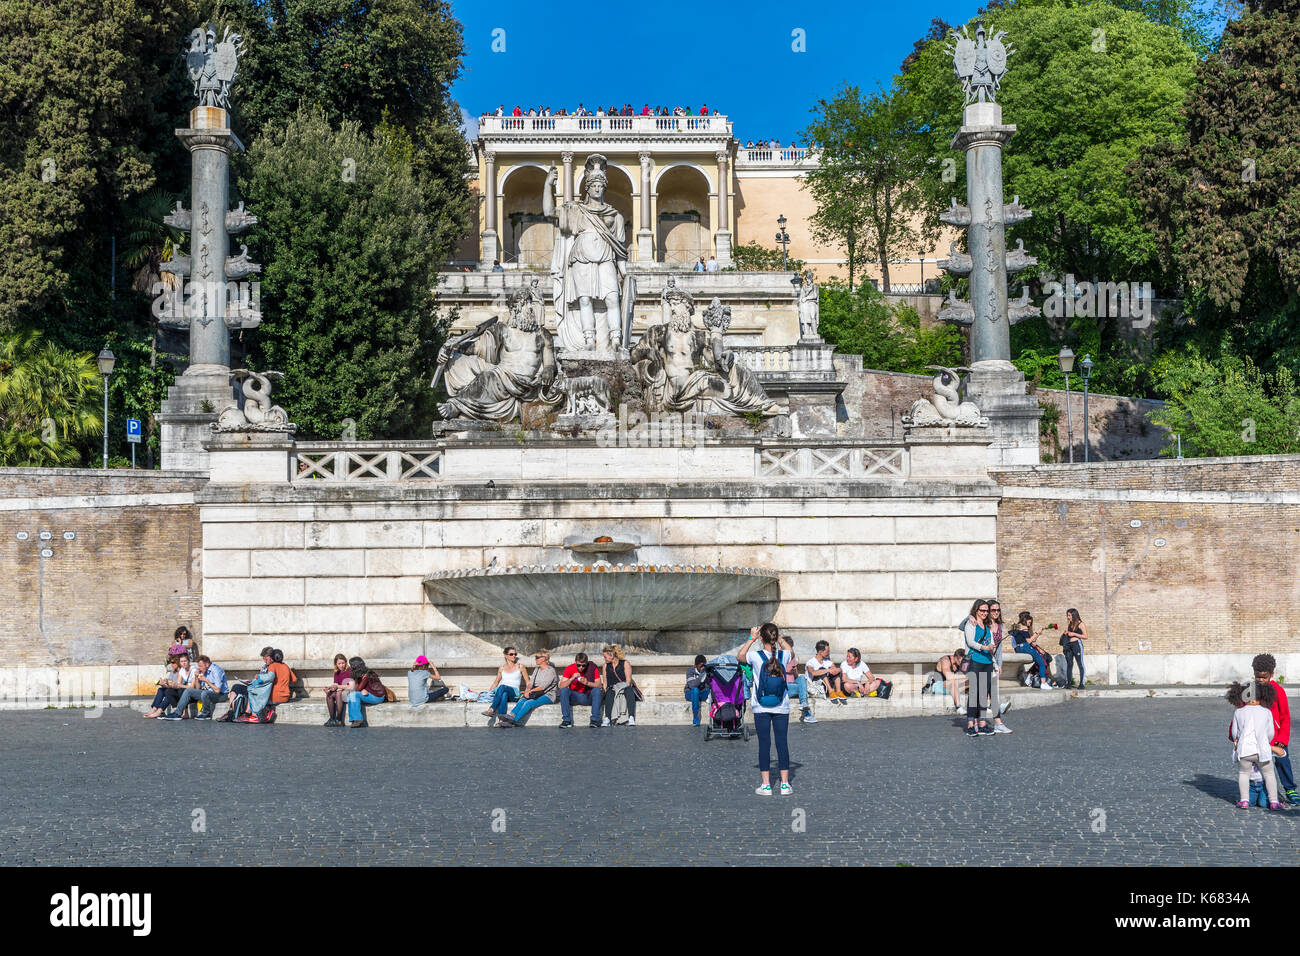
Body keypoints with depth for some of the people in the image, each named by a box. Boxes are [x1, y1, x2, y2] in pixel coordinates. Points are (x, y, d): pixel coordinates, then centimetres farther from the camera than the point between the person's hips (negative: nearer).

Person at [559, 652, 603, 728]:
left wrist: (587, 683, -32)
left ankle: (595, 720, -27)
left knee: (597, 690, -28)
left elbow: (599, 685, -16)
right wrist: (572, 678, -29)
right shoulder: (569, 669, -8)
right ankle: (566, 721, -26)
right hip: (574, 696, 0)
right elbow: (561, 686, -15)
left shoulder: (593, 668, -9)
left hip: (588, 696, 0)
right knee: (563, 690, -27)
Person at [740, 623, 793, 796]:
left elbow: (740, 656, 12)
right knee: (782, 743, 7)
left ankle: (766, 785, 6)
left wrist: (752, 639, 15)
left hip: (761, 708, -1)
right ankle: (785, 784, 8)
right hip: (781, 707, 1)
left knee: (764, 744, 4)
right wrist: (780, 639, 22)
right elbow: (792, 654, 21)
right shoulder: (784, 656, -6)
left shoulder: (755, 656, -12)